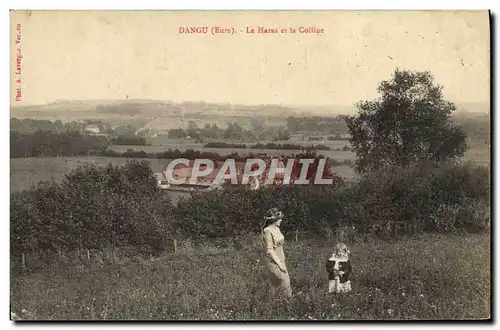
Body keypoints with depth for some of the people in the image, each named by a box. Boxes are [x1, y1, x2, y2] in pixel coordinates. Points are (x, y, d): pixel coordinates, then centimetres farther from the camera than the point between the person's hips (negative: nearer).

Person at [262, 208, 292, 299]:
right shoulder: (268, 231, -18)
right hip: (274, 263, -8)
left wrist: (283, 263, 17)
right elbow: (270, 251, -20)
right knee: (286, 287, -5)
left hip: (281, 261, 8)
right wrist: (280, 264, -20)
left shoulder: (277, 229, 8)